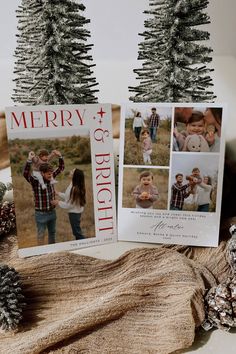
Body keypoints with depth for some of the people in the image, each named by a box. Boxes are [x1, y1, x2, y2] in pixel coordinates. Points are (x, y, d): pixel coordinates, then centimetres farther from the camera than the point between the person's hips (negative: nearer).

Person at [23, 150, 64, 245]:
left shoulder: (51, 177, -3)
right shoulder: (35, 181, -19)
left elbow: (61, 168, 6)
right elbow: (25, 174, -37)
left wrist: (60, 157, -8)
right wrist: (29, 160, -46)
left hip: (52, 212, 6)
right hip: (41, 214, -6)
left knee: (52, 233, 21)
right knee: (41, 235, 9)